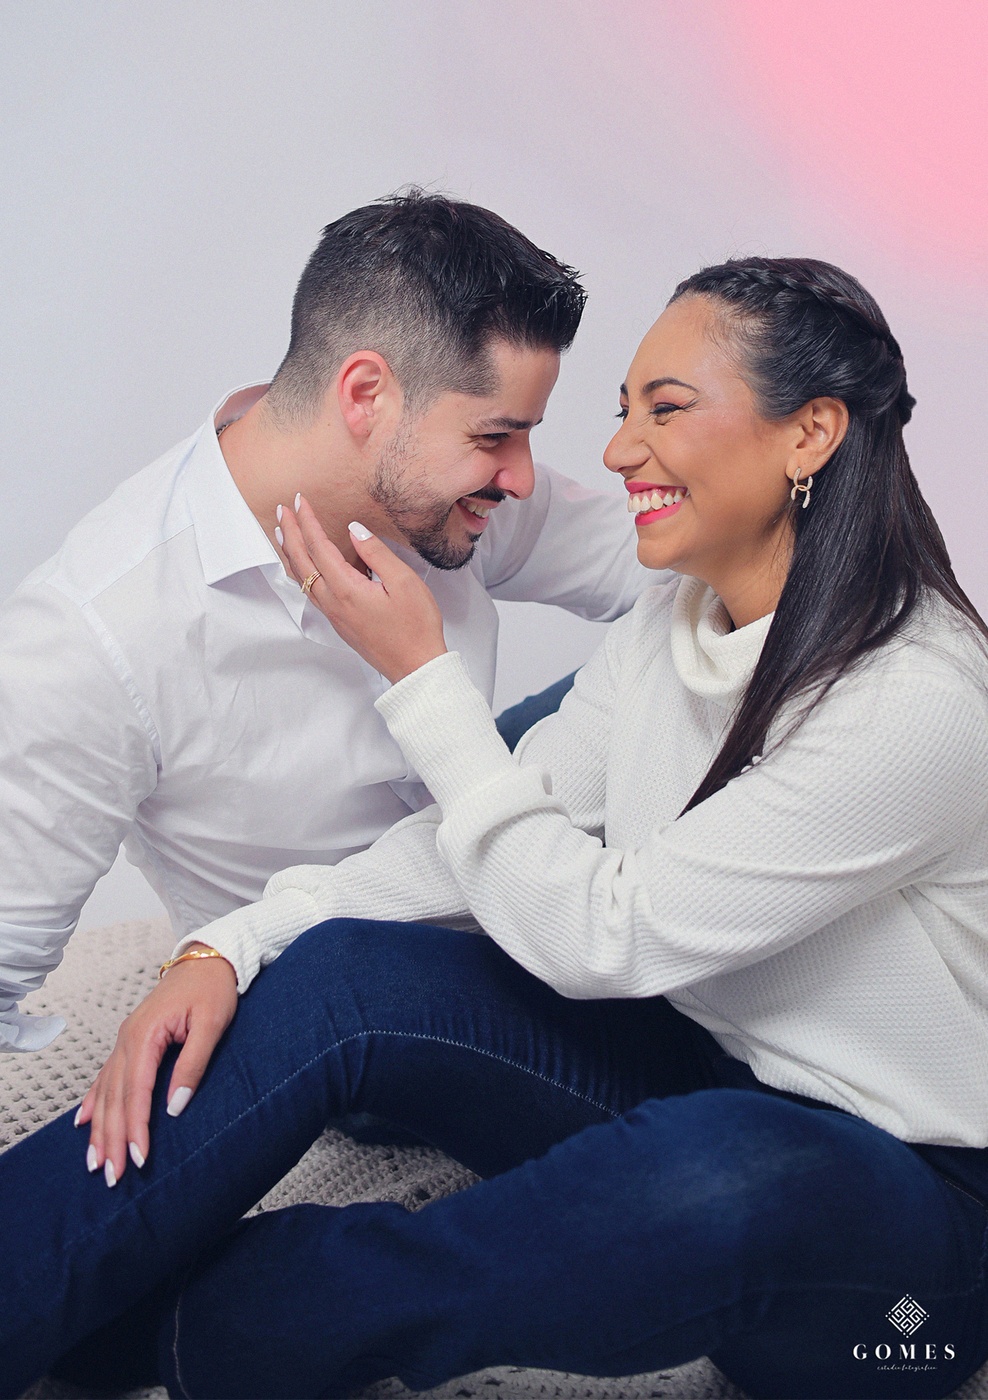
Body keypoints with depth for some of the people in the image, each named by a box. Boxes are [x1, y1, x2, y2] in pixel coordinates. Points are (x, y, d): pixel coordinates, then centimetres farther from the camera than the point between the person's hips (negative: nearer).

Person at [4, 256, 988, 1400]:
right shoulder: (667, 628, 0)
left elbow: (594, 932, -24)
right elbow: (497, 830, -2)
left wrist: (421, 674, -18)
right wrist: (232, 947, -14)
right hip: (696, 1080, 6)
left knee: (725, 1172, -40)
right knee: (336, 973, -14)